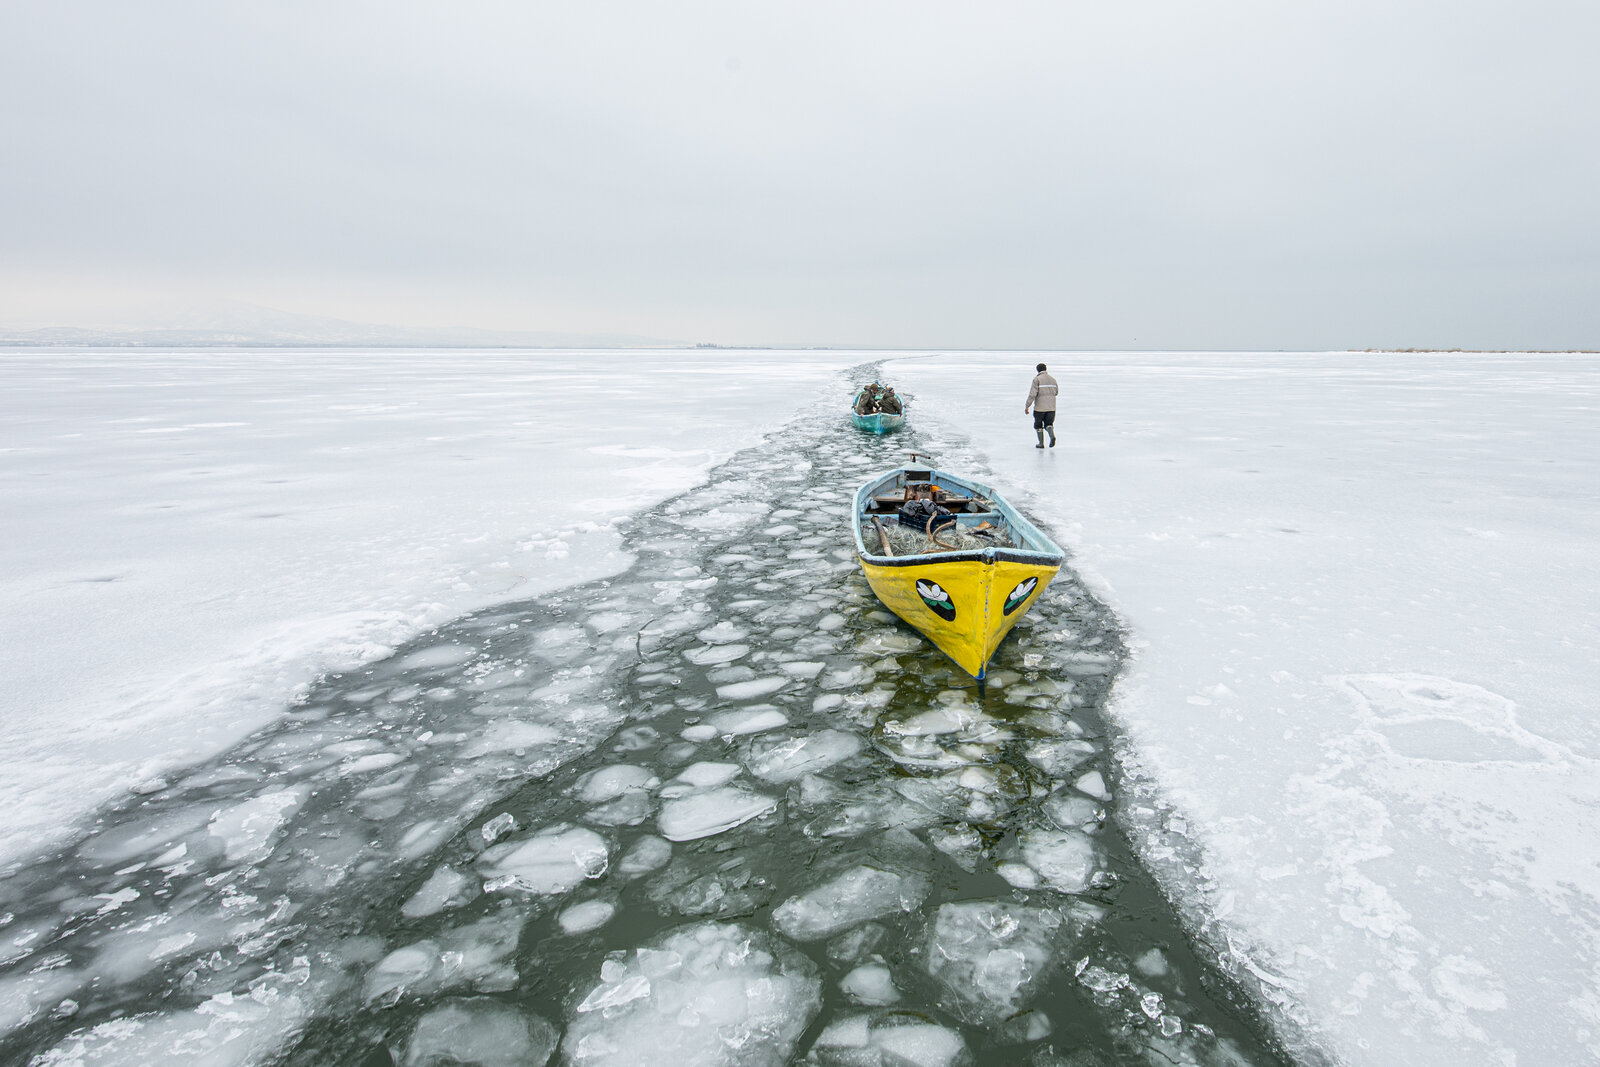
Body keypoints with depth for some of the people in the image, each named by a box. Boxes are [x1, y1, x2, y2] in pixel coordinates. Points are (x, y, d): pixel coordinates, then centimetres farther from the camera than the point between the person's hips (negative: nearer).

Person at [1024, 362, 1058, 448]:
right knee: (1048, 424, 9)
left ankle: (1041, 443, 10)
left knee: (1038, 425, 10)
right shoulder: (1053, 379, 9)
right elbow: (1056, 392, 21)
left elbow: (1032, 394, -14)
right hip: (1051, 407, 4)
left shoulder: (1037, 379, -7)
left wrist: (1027, 406, -11)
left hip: (1040, 407, -4)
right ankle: (1052, 436, -19)